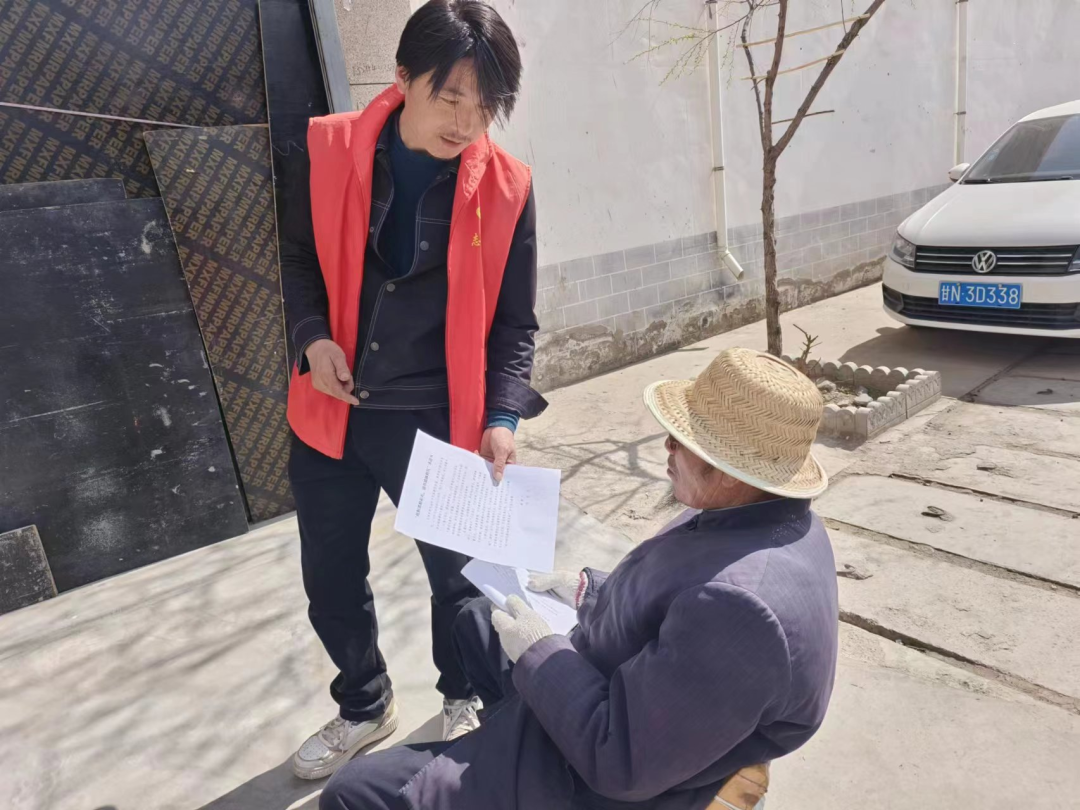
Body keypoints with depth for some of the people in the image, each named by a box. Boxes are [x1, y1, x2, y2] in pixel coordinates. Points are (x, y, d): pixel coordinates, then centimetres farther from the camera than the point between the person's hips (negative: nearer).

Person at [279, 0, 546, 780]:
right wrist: (313, 335, -9)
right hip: (331, 411, 3)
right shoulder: (331, 150, -6)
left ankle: (465, 699, 46)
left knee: (456, 572, 14)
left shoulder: (505, 187, -10)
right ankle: (365, 706, 46)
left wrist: (503, 416, -17)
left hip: (436, 420, -2)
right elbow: (300, 257, 8)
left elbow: (513, 324, -5)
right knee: (331, 579, 16)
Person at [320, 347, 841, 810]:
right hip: (621, 695, 10)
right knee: (476, 620, 27)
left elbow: (621, 761, -30)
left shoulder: (740, 605, -38)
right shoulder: (759, 513, -7)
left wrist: (536, 653, -20)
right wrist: (589, 590, 3)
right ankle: (499, 734, 45)